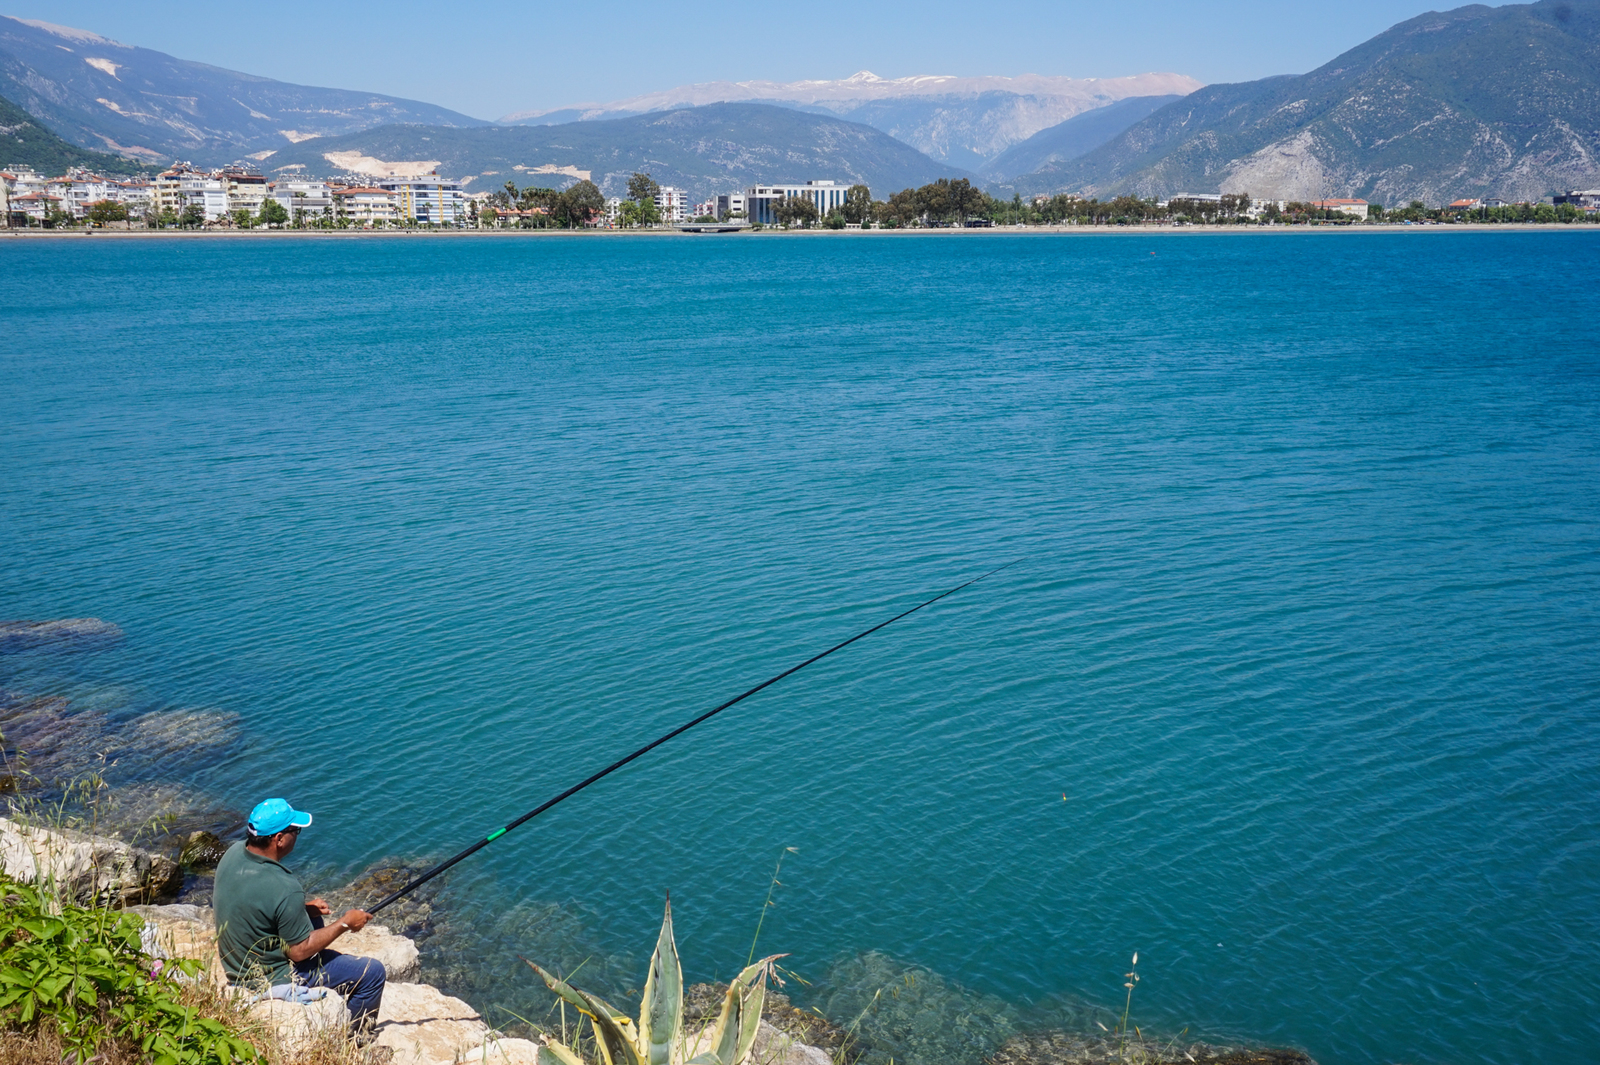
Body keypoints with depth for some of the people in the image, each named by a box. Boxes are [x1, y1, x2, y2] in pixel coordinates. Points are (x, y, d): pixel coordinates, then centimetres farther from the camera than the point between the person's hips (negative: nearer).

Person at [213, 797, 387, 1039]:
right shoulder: (285, 889, -34)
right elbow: (300, 951, -23)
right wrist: (345, 924, -12)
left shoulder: (233, 853, -10)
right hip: (273, 980, -9)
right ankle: (355, 1037, 23)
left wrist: (303, 909, 6)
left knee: (314, 920, 31)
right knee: (373, 972, -1)